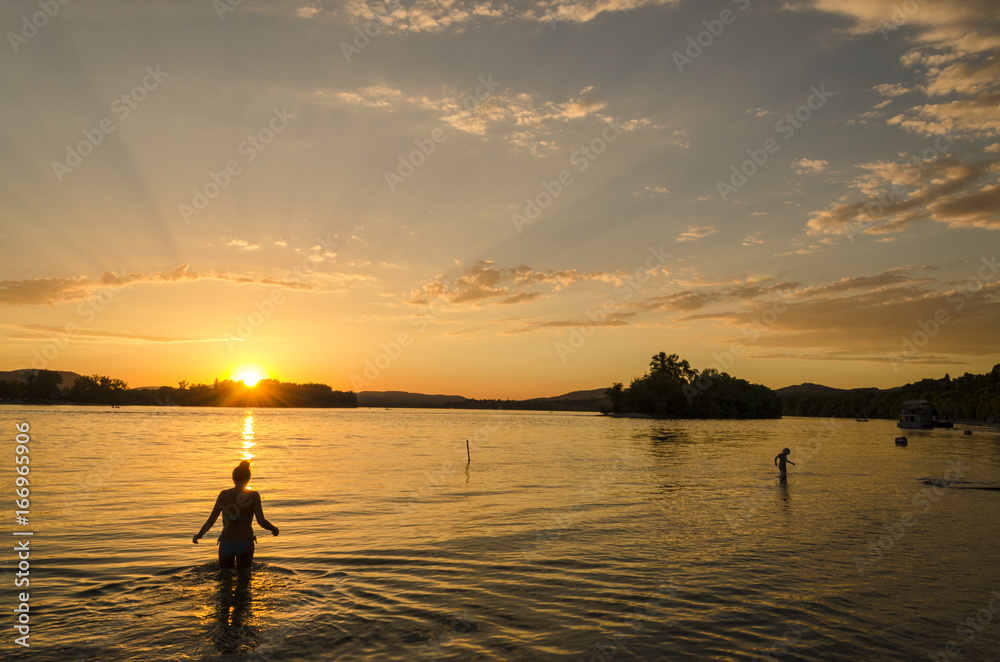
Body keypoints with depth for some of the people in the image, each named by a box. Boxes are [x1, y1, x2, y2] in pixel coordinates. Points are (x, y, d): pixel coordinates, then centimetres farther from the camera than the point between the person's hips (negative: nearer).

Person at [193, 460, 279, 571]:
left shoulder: (224, 494, -2)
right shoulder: (253, 496, -6)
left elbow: (211, 521, 0)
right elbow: (261, 522, -11)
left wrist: (198, 535, 17)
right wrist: (274, 529, 8)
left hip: (226, 543, 1)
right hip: (245, 543, -1)